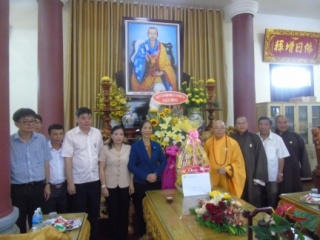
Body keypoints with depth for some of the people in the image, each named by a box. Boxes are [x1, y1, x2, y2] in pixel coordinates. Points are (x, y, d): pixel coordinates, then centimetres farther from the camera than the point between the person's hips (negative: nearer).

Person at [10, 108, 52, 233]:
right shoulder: (9, 141, -6)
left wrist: (47, 184, 4)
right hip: (17, 189, -1)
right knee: (19, 222, 13)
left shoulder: (41, 139, -1)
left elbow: (46, 163, 5)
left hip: (38, 187, 1)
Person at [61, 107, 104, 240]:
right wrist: (70, 182, -12)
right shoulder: (70, 135, -9)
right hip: (78, 181, -3)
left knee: (94, 212, 17)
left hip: (95, 179, 4)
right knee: (78, 214, 12)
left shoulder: (97, 133, 1)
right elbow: (67, 159, -10)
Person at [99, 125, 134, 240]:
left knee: (124, 212, 11)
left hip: (125, 186, 1)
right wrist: (103, 186, -7)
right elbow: (102, 168, -4)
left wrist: (132, 183, 1)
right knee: (113, 212, 10)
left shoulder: (129, 148, -1)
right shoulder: (106, 149, -5)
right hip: (111, 186, -1)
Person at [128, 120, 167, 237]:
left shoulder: (156, 145, 4)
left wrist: (157, 173, -12)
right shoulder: (135, 146, -7)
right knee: (140, 210, 9)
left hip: (156, 182, 3)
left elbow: (163, 161, 5)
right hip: (140, 183, -3)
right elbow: (131, 165, -11)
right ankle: (142, 233, 29)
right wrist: (146, 176, -18)